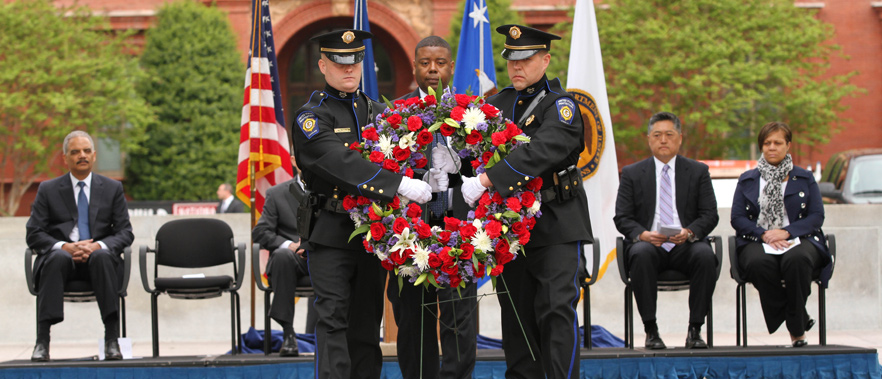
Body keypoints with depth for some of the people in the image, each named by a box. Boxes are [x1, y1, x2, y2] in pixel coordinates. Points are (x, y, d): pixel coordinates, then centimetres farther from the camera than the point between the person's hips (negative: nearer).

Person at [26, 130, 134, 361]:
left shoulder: (112, 189, 15)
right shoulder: (48, 190, 12)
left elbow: (125, 233, 6)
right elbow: (34, 234, 4)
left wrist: (99, 246, -15)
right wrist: (64, 247, -15)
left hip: (98, 258, 1)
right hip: (61, 256, -1)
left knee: (102, 257, -36)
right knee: (58, 258, -37)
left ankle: (112, 340, -40)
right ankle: (42, 340, -41)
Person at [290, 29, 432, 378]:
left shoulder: (376, 111, 16)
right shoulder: (311, 117, -6)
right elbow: (342, 164, -22)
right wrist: (400, 185, -31)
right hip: (331, 234, -6)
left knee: (367, 321, 9)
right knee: (333, 319, -9)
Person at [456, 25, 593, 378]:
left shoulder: (561, 105, -10)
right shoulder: (498, 103, 12)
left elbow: (541, 152, -26)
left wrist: (487, 180, -35)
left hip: (555, 224, -6)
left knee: (556, 308, -11)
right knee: (516, 310, 8)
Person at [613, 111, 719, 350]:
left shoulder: (698, 171, 13)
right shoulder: (632, 174, 12)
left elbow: (710, 215, 5)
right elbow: (622, 217, 5)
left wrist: (689, 232, -17)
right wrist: (642, 234, -17)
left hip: (686, 245, 1)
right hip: (648, 243, 0)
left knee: (705, 255, -33)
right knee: (641, 254, -36)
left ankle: (695, 330, -24)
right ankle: (651, 330, -29)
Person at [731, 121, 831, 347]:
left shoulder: (804, 179, 16)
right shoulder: (748, 180, 18)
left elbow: (817, 217, 4)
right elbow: (737, 218, 6)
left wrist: (787, 232, -13)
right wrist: (764, 234, -13)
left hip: (797, 239, -1)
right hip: (758, 242, 1)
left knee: (797, 260, -40)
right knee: (758, 263, -38)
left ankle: (797, 327, -22)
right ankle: (800, 321, -23)